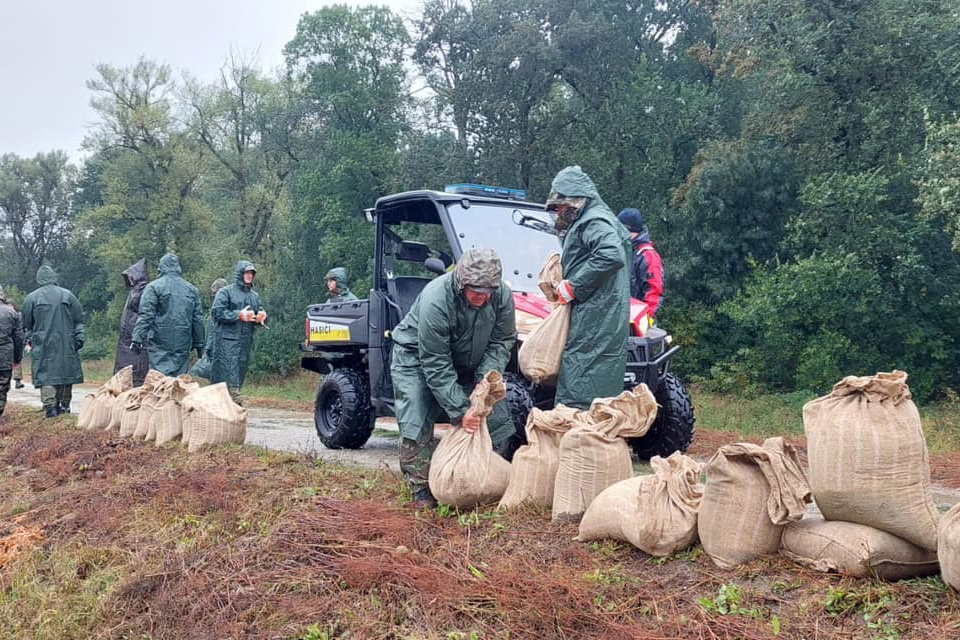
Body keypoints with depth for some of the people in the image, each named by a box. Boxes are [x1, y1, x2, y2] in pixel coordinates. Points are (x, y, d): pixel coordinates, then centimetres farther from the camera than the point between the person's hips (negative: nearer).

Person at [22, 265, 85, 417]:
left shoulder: (31, 298, 0)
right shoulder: (68, 295, 3)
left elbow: (27, 324, 8)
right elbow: (79, 321, 5)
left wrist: (29, 340, 20)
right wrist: (79, 339, 10)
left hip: (42, 344, -1)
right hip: (66, 345, 1)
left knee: (45, 375, 0)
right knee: (66, 371, 10)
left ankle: (50, 406, -12)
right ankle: (64, 405, 15)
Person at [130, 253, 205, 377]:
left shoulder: (154, 287, -1)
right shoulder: (192, 289, 11)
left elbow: (145, 316, -8)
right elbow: (198, 319, 12)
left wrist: (137, 339, -8)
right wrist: (199, 344, 17)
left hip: (160, 344, -3)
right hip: (183, 343, 3)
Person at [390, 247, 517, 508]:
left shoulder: (502, 295, -22)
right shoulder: (435, 300, -37)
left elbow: (501, 342, -8)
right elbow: (436, 366, -33)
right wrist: (459, 411, -35)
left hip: (469, 363, 5)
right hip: (417, 357, -5)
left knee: (498, 419, -2)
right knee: (416, 427, -18)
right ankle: (422, 491, -8)